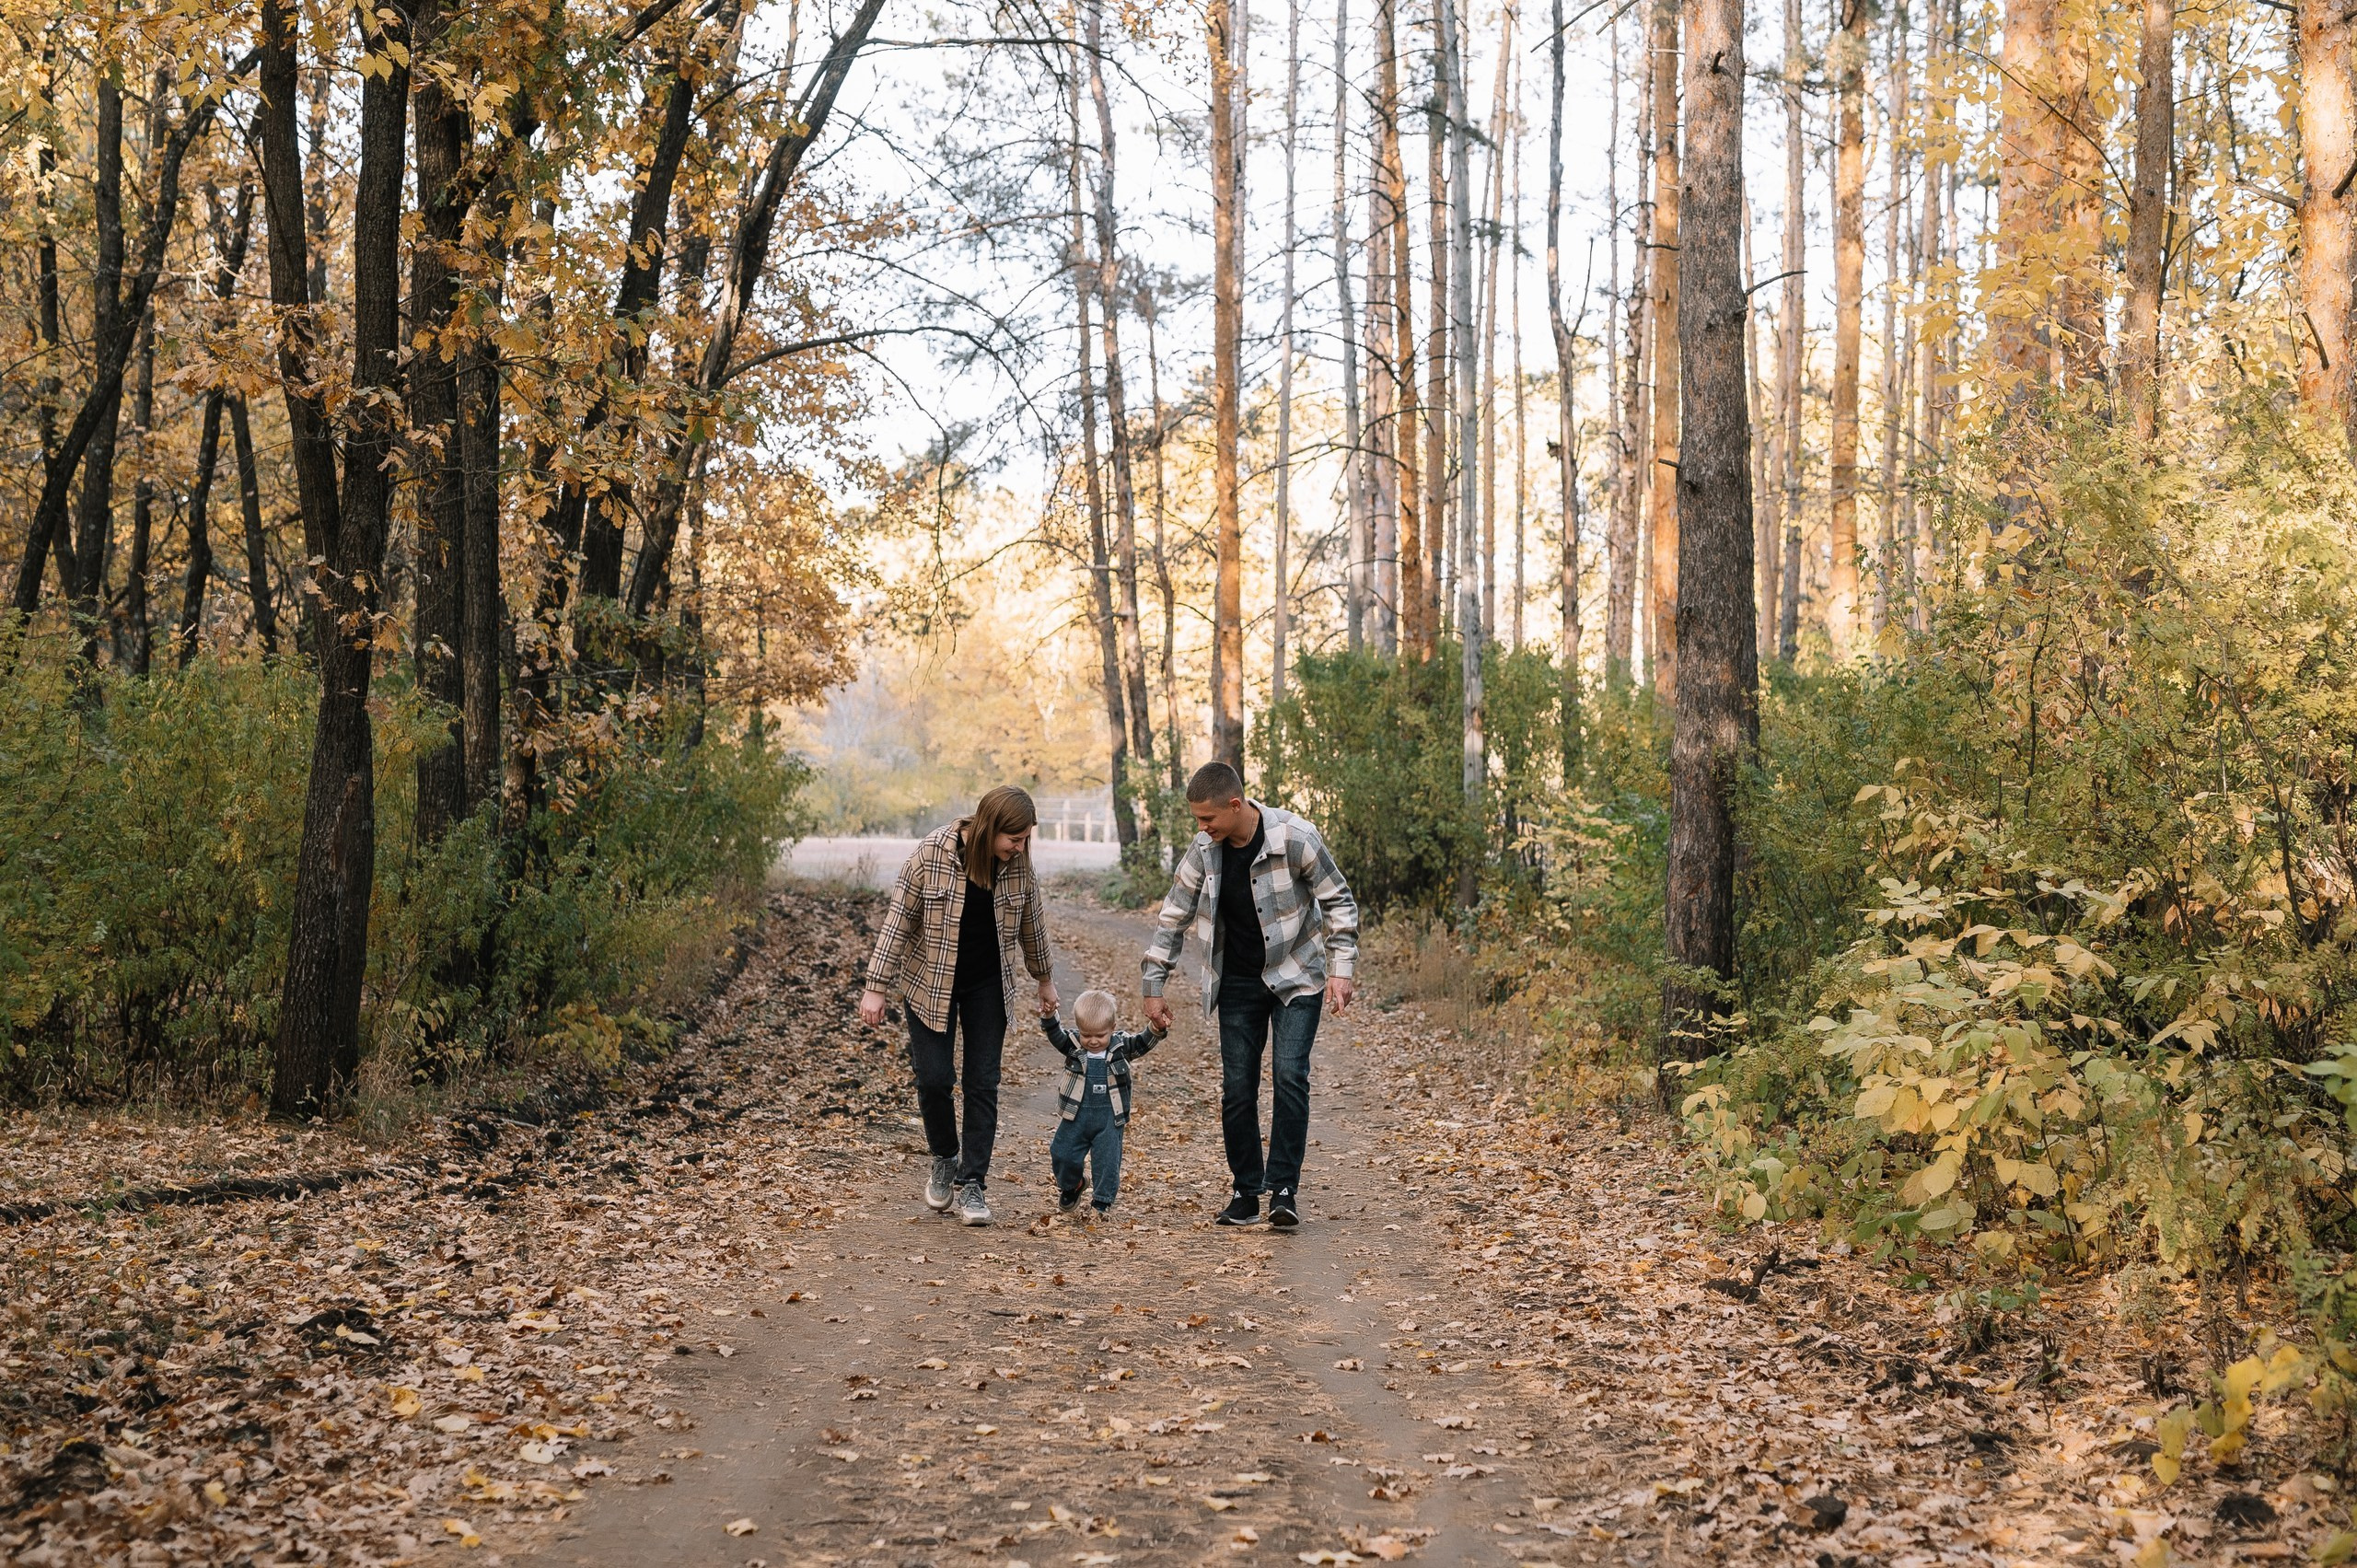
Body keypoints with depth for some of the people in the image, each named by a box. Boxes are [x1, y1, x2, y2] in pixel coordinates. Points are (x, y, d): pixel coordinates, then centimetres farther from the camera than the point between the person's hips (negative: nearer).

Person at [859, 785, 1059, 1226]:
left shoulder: (1017, 863, -8)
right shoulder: (933, 853, -20)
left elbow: (1031, 920, 8)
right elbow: (899, 919, -14)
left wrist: (1044, 979, 17)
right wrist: (877, 987, -15)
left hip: (989, 986, 3)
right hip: (931, 983, -3)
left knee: (983, 1084, 0)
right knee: (935, 1080, -4)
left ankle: (971, 1183, 7)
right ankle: (945, 1160, 23)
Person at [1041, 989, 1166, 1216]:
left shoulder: (1121, 1046, -5)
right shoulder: (1073, 1045, -5)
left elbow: (1143, 1043, -15)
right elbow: (1055, 1035, -18)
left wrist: (1157, 1030, -35)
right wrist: (1049, 1017, -38)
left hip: (1109, 1118, -1)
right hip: (1076, 1115, 1)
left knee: (1107, 1161, 1)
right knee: (1062, 1155, 9)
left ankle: (1103, 1201, 16)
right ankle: (1069, 1188, 37)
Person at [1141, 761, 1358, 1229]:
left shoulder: (1295, 838, -20)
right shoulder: (1203, 851, -8)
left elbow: (1339, 901, -8)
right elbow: (1173, 918, 3)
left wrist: (1340, 969, -14)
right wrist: (1153, 988, 3)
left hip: (1296, 977, -3)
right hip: (1238, 982, 4)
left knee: (1290, 1077, -15)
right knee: (1237, 1087, 2)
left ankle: (1284, 1189, -9)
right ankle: (1246, 1191, 13)